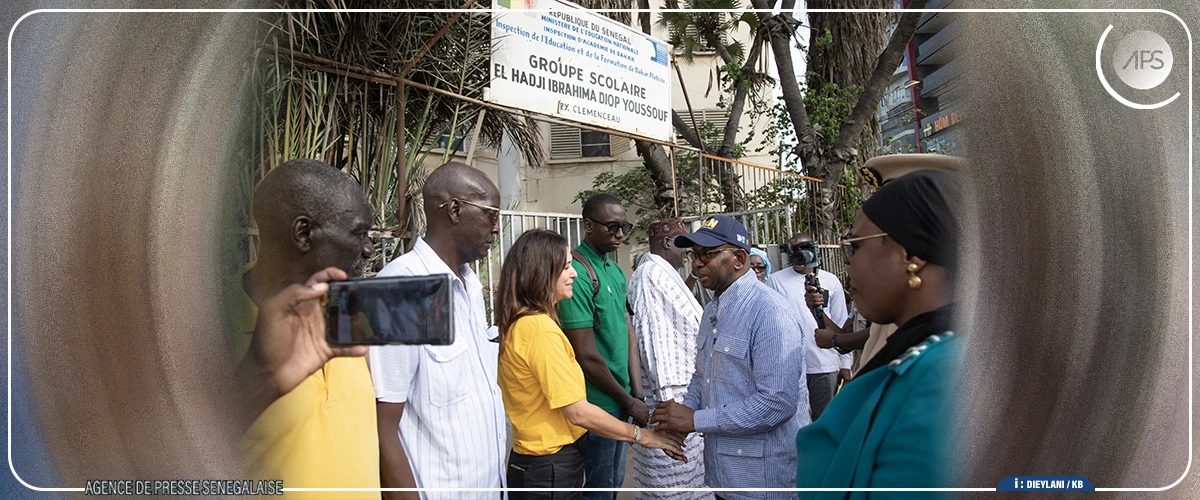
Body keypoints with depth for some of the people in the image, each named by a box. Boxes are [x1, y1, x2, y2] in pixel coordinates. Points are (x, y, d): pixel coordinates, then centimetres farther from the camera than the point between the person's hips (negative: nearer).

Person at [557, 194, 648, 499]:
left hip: (620, 402, 8)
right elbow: (587, 357, -21)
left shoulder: (616, 271, 8)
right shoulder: (577, 274, -20)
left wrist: (637, 392, 1)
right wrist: (629, 401, -11)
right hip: (598, 405, -8)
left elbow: (627, 332, 10)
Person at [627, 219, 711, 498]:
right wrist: (667, 396, -23)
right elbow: (653, 335, -19)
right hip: (672, 393, -10)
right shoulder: (650, 273, -12)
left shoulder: (666, 274, 18)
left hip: (689, 390, 10)